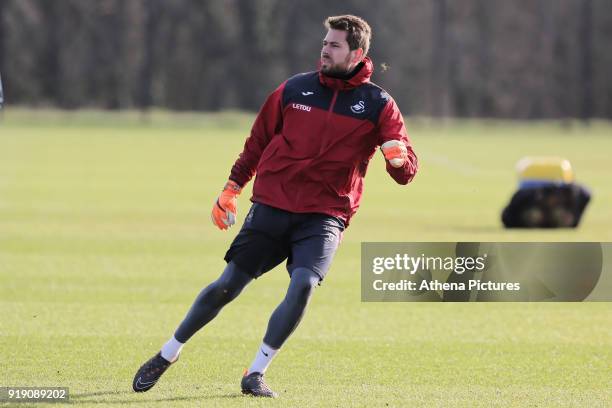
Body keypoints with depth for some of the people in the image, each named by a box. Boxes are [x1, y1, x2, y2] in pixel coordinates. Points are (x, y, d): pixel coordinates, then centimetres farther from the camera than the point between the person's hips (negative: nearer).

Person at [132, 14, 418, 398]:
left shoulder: (378, 105, 0)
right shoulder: (294, 90, 6)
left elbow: (406, 171, -5)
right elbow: (258, 142, 18)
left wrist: (398, 157, -28)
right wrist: (231, 188, 13)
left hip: (324, 216, -1)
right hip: (272, 205, 1)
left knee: (303, 285, -25)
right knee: (227, 285, -1)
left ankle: (255, 374, -11)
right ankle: (168, 355, 18)